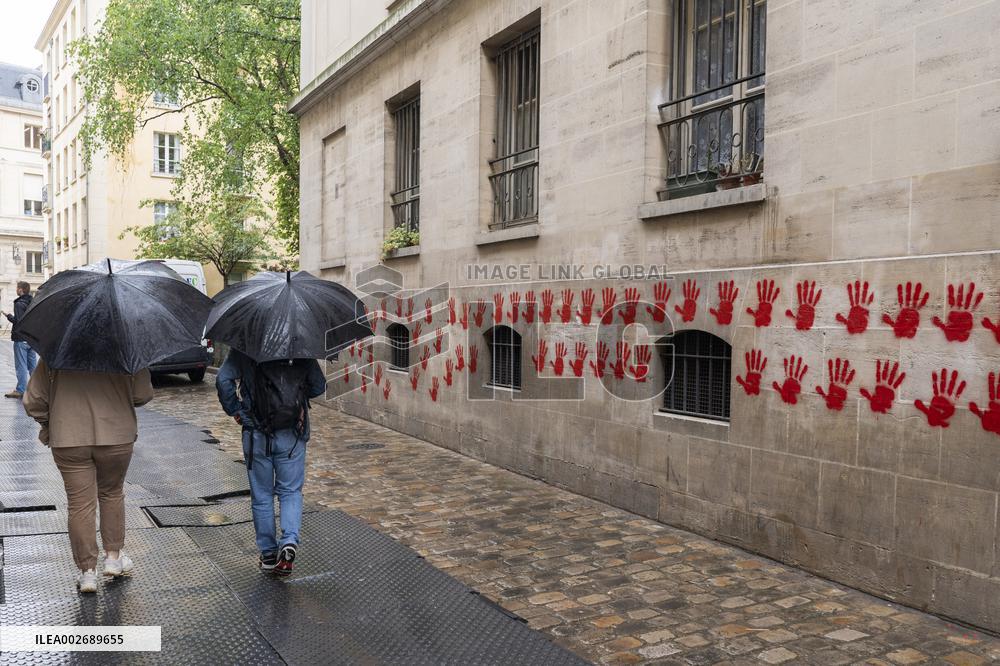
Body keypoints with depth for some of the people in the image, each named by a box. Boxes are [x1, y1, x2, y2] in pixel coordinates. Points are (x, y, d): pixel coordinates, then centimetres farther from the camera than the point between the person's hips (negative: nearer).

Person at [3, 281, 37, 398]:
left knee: (21, 366, -3)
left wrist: (8, 315, -7)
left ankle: (20, 390, 0)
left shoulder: (19, 304, -13)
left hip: (21, 339, -7)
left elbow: (19, 322, -20)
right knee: (32, 365, 13)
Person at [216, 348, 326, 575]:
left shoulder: (243, 349, -3)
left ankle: (268, 554, 21)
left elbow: (223, 380, -15)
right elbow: (319, 386, 3)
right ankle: (290, 541, -6)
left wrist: (236, 411, -2)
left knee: (261, 496, 14)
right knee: (291, 492, 15)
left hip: (257, 436, -1)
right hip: (292, 436, 1)